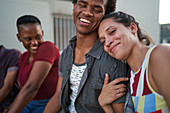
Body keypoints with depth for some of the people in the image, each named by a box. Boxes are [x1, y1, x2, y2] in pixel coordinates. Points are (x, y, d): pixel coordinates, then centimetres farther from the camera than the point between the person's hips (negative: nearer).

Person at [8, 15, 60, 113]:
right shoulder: (23, 58, 7)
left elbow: (31, 87, -23)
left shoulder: (47, 47, -17)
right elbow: (24, 90, 10)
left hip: (49, 105, -5)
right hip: (29, 104, 5)